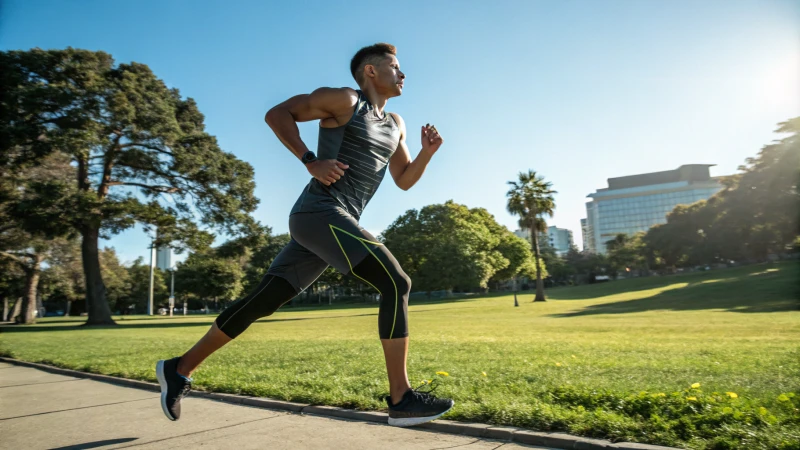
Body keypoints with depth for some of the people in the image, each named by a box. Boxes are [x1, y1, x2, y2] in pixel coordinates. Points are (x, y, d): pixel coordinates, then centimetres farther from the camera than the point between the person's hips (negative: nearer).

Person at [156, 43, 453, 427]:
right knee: (396, 283, -16)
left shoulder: (395, 124, 23)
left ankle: (179, 369, 21)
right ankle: (401, 399, -11)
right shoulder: (343, 100, 0)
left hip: (335, 223, 8)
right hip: (319, 214, -8)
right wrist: (312, 162, -11)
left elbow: (404, 180, 25)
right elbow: (277, 114, 0)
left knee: (264, 301, 9)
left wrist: (427, 153, 6)